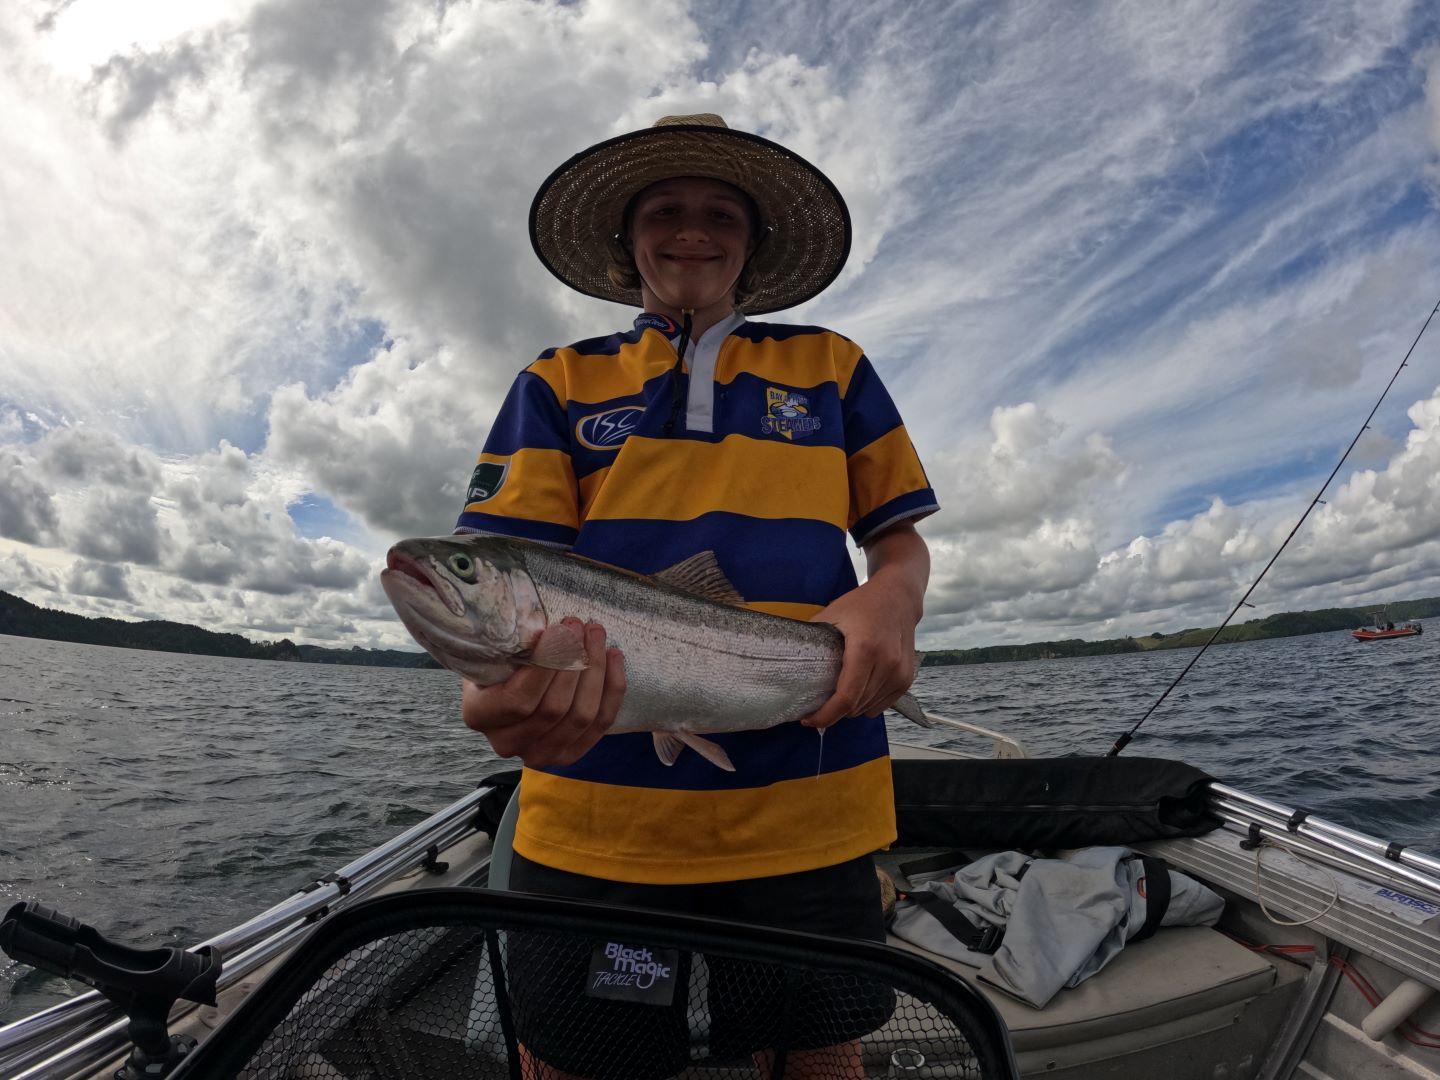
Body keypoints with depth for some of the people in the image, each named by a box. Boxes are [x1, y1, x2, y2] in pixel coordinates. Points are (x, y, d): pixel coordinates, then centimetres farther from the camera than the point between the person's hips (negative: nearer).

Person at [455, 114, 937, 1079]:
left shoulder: (832, 365, 12)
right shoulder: (561, 381, 10)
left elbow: (899, 538, 11)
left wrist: (893, 599, -12)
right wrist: (504, 676, -24)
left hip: (808, 808, 1)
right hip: (596, 815, 0)